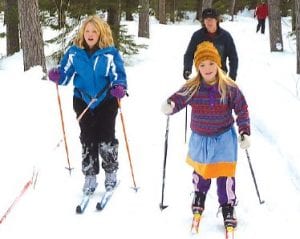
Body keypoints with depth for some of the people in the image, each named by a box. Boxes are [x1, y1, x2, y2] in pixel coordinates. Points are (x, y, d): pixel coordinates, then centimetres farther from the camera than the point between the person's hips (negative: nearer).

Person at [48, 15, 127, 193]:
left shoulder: (110, 53, -11)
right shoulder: (74, 52, -2)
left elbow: (119, 76, -11)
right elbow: (65, 75, 3)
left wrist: (120, 88, -32)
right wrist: (56, 76, -18)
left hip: (106, 101, -2)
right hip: (83, 100, 3)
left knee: (106, 139, 1)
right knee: (87, 140, 8)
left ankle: (111, 172, 24)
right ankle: (90, 176, 20)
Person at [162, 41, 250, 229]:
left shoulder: (229, 87, -14)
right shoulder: (191, 89, -13)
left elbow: (242, 109, -6)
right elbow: (178, 100, -9)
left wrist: (245, 132, -10)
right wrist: (169, 106, -33)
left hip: (224, 138, -2)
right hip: (200, 138, 2)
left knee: (225, 173, -3)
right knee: (201, 171, 20)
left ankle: (228, 207, 16)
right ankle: (199, 197, 48)